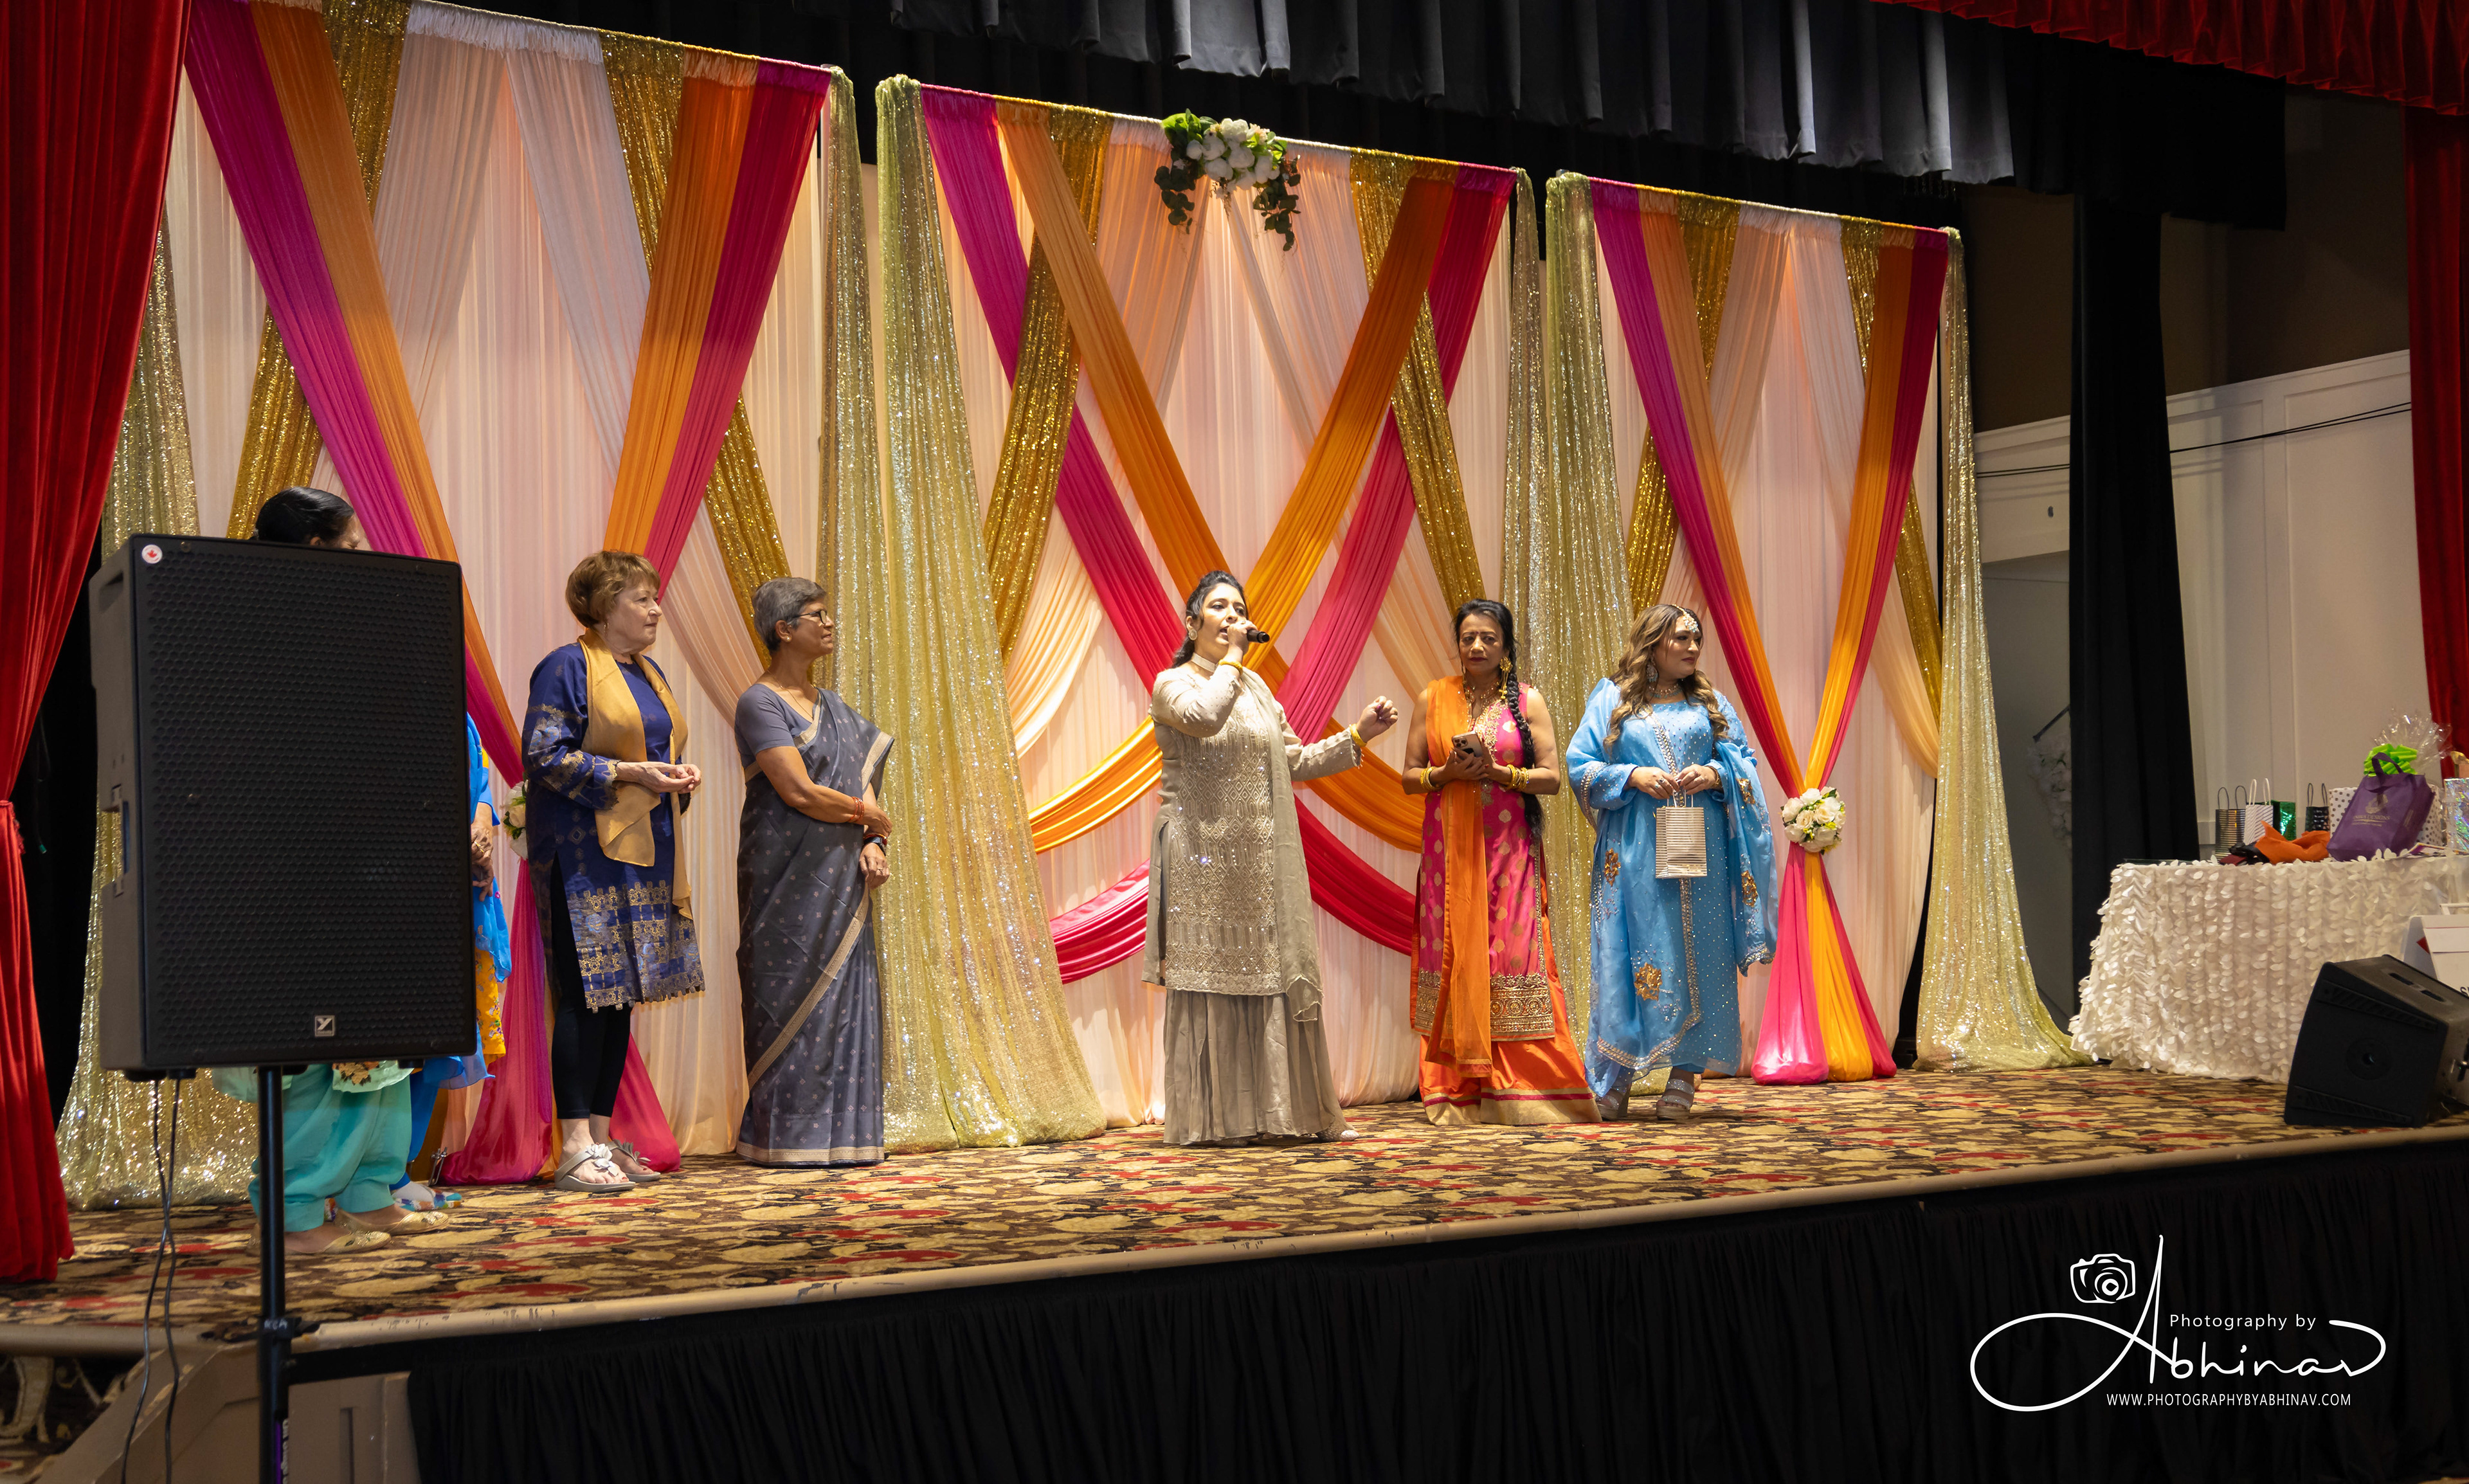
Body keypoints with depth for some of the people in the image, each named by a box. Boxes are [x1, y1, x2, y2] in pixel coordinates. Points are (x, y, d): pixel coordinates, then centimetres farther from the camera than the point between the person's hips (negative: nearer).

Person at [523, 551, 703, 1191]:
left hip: (644, 854, 8)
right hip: (585, 852, -8)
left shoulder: (649, 674, 18)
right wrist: (627, 772, -18)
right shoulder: (568, 667, -7)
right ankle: (574, 1148, -6)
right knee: (588, 995, -9)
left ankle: (602, 1137, 14)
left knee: (620, 996, 8)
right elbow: (543, 755, -13)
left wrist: (680, 773, 4)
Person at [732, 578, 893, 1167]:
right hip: (788, 878, -7)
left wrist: (871, 847, -6)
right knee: (793, 1000, -4)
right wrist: (871, 816, -5)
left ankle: (839, 1132, 11)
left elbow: (863, 781, 11)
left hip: (840, 880, 7)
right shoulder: (760, 703, -9)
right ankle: (785, 1135, 3)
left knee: (846, 1000, 6)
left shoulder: (832, 707, 16)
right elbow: (799, 793, -17)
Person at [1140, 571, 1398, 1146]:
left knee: (1275, 974, 3)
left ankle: (1280, 1111, 9)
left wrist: (1358, 735, 13)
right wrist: (1231, 659, -12)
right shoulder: (1172, 684, -2)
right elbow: (1203, 716, -25)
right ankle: (1214, 1117, 1)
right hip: (1203, 859, -6)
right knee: (1209, 976, -5)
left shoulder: (1256, 688, 18)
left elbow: (1295, 762, 20)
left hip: (1262, 861, 6)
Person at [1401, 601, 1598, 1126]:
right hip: (1449, 851, 1)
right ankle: (1457, 1092, 2)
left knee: (1513, 959, -7)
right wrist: (1447, 773, -11)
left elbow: (1552, 776, 1)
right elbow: (1409, 776, 8)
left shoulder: (1528, 701, 6)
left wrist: (1498, 771, -14)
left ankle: (1520, 1094, -2)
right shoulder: (1433, 699, 9)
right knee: (1455, 959, -2)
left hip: (1510, 851, -1)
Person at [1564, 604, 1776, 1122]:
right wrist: (1633, 777, -11)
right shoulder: (1612, 701, 8)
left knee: (1698, 954, -2)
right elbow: (1580, 767, 3)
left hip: (1701, 849, 2)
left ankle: (1686, 1071, 1)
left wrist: (1716, 775, -7)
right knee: (1632, 955, -6)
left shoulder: (1710, 704, 15)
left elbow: (1746, 761, 14)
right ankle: (1618, 1075, 0)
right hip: (1635, 851, -2)